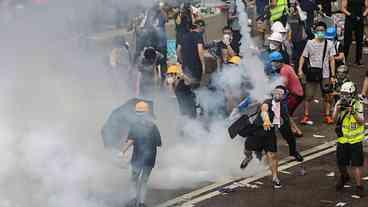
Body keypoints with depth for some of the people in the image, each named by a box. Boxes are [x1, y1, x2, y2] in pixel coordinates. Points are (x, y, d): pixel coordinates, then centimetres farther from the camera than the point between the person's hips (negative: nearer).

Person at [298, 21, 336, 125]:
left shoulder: (329, 44, 2)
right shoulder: (310, 43, 2)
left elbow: (332, 60, 2)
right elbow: (303, 57, 4)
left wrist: (332, 75, -2)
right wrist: (300, 69, -10)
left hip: (325, 74, 0)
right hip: (312, 73, 0)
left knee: (327, 96, 4)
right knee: (308, 96, 2)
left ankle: (327, 116, 13)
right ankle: (306, 116, 9)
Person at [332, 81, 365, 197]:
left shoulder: (358, 104, -9)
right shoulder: (339, 103, 0)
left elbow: (361, 122, -14)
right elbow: (335, 119, -7)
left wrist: (354, 112, -29)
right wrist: (337, 110, -26)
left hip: (355, 140, -3)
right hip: (342, 139, 3)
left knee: (357, 164, -3)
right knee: (341, 163, 13)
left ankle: (359, 186, 5)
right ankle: (344, 177, 43)